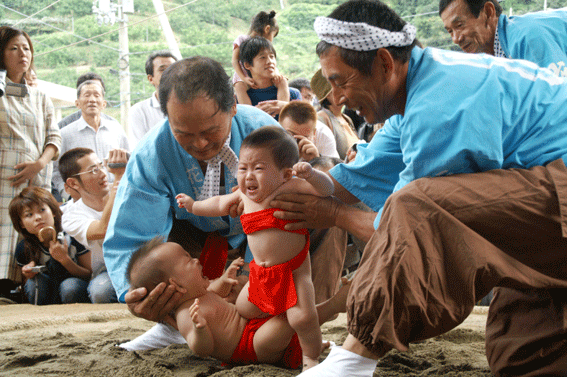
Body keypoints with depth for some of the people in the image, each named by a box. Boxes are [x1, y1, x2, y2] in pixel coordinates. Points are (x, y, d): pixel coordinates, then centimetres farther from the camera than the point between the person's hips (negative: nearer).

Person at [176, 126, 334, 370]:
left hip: (293, 270, -7)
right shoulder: (244, 196, 4)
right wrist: (194, 206, 35)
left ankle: (310, 357, 7)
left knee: (302, 318, -18)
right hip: (260, 274, 7)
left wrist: (309, 174, -42)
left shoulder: (289, 189, -15)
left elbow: (325, 189, -24)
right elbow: (220, 204, 25)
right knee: (242, 311, 15)